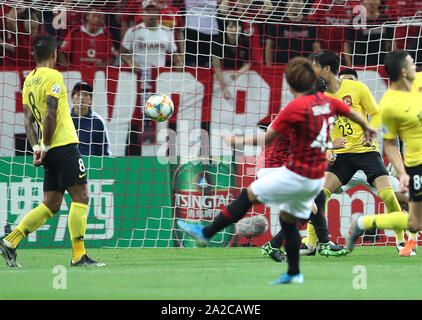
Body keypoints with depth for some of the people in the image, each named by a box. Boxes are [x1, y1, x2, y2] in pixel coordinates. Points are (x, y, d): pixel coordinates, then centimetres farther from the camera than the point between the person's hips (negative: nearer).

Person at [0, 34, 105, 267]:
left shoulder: (28, 81, 15)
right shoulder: (53, 77, -10)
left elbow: (28, 120, 12)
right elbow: (50, 115, -18)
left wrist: (36, 148, 6)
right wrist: (45, 148, -13)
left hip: (51, 150, 8)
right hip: (65, 144, -8)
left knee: (51, 204, 11)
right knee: (80, 197, -5)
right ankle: (78, 256, -8)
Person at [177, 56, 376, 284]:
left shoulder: (295, 108, -19)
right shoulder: (326, 102, 3)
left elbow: (267, 139, -15)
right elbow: (351, 113, 22)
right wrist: (366, 128, 43)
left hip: (297, 175, -8)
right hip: (317, 178, 8)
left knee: (249, 195, 2)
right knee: (288, 219, 21)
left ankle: (206, 232, 6)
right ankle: (294, 273, 23)